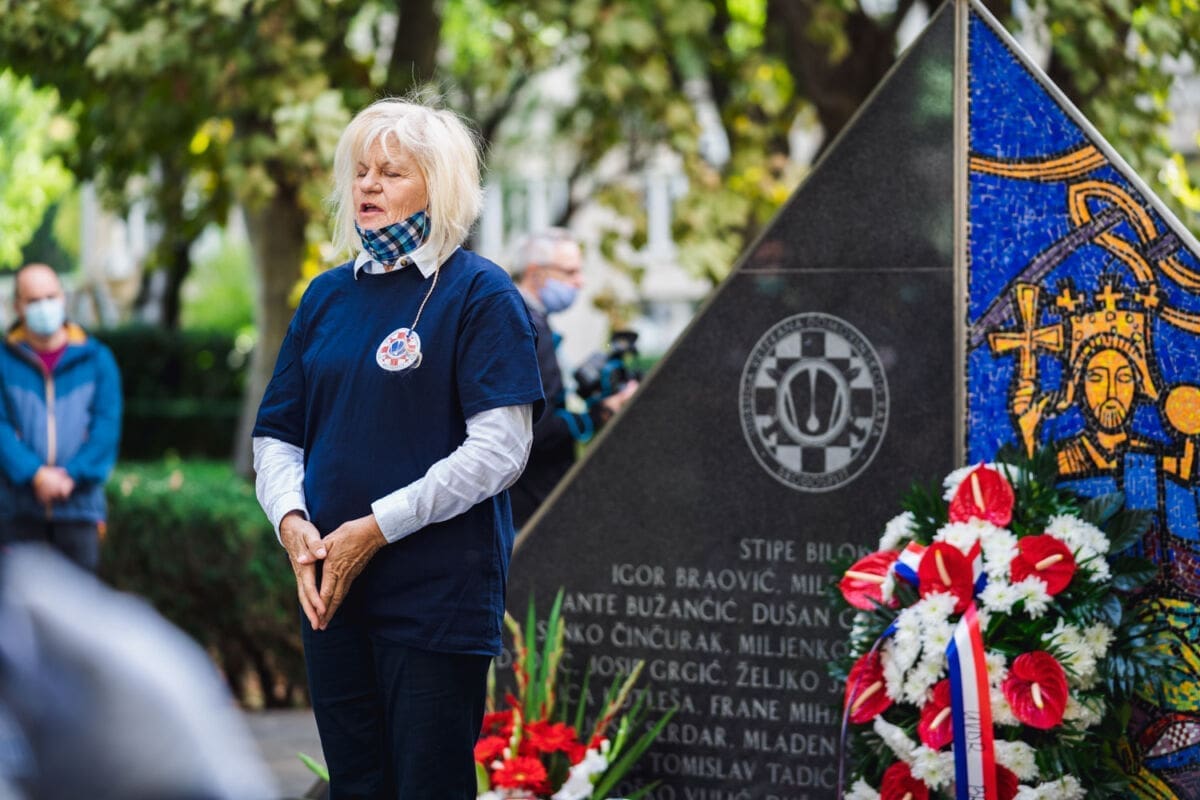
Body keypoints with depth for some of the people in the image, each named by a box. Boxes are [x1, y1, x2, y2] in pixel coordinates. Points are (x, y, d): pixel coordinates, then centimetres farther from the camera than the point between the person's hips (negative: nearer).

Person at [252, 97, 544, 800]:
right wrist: (292, 520, -7)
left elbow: (499, 447, -14)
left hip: (439, 595, -5)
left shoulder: (480, 293, -6)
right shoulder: (329, 295, 12)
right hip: (331, 592, 6)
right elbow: (277, 434, 13)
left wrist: (378, 528, -16)